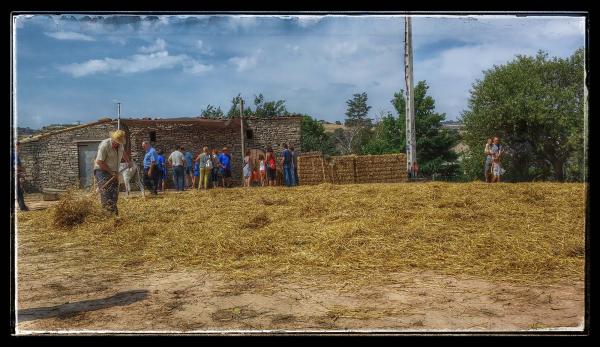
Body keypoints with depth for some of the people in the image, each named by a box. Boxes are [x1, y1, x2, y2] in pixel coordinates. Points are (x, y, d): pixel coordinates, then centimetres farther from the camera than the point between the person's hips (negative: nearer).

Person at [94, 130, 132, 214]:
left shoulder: (120, 145, 0)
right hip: (102, 170, -7)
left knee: (114, 194, 4)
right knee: (106, 193, -18)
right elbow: (99, 162, -21)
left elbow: (123, 152, 26)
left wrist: (128, 162, 32)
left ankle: (115, 214, 8)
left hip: (114, 173, 7)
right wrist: (111, 172, -19)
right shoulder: (105, 145, -22)